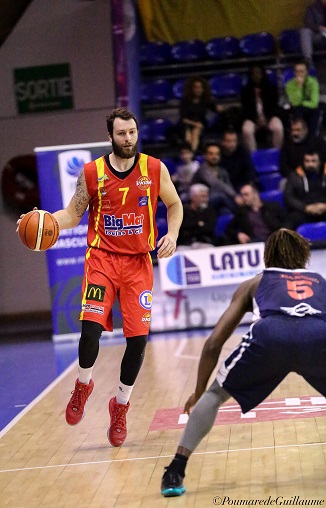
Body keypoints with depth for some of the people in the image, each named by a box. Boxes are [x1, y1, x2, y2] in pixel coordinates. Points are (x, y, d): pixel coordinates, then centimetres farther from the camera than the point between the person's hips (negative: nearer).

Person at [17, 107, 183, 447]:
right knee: (91, 327, -18)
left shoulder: (155, 169, -1)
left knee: (138, 338, -2)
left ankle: (121, 407, 20)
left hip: (139, 262, 1)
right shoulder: (92, 172, -2)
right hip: (102, 258, -1)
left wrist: (172, 234, -6)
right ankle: (83, 386, 14)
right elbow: (73, 214, 6)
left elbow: (174, 205, 12)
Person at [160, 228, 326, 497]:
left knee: (216, 393, 22)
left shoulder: (254, 283, 36)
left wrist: (198, 392, 41)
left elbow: (214, 342, 30)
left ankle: (176, 472, 10)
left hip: (270, 334, -1)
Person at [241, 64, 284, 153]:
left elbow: (274, 106, 3)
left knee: (278, 128, -34)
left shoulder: (271, 88, 7)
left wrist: (266, 119, -14)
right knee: (246, 130, -34)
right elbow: (245, 109, 3)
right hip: (253, 119, 0)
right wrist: (257, 120, -14)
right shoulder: (246, 90, 7)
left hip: (269, 116, 0)